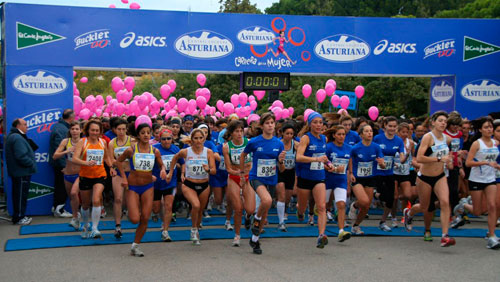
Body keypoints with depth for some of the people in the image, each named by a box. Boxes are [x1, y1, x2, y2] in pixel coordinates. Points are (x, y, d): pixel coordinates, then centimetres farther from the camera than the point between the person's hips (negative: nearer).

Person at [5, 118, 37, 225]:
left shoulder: (12, 136, 15)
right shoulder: (17, 138, -19)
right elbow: (21, 157, -26)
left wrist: (31, 163, 7)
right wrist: (32, 164, -13)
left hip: (18, 172, 11)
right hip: (21, 172, -11)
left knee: (18, 195, 16)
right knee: (21, 195, -2)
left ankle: (19, 216, 25)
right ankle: (18, 218, 4)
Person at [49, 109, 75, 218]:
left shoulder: (56, 126, 11)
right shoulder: (63, 130, -20)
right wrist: (64, 165, -22)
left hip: (55, 162, 10)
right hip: (61, 163, -10)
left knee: (59, 185, 17)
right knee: (63, 186, -1)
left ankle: (55, 207, 26)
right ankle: (59, 210, 4)